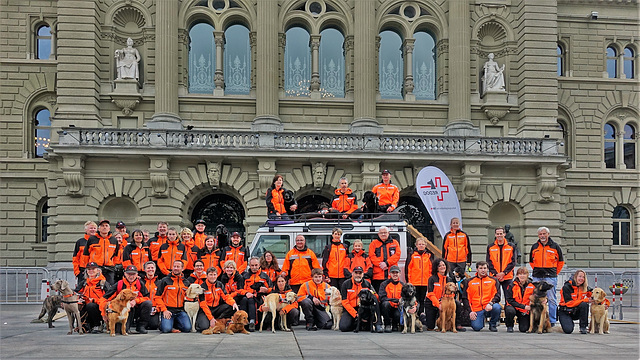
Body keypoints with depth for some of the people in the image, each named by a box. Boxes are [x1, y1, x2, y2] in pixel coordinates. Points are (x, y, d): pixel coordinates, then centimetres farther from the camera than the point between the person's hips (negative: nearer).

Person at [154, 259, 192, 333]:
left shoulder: (186, 283, 13)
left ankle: (174, 324, 11)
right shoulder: (165, 281, 2)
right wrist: (164, 310, -10)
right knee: (166, 329, -27)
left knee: (187, 328, -20)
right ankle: (162, 324, 9)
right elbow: (157, 297, -1)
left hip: (180, 311, 3)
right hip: (168, 310, -3)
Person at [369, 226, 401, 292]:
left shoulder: (394, 243, 15)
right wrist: (380, 264, -14)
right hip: (378, 275, -1)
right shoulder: (373, 243, 13)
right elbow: (372, 256, 1)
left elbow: (397, 255, 1)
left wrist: (387, 263, -12)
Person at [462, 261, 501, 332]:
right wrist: (470, 311, -3)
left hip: (489, 308, 0)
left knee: (497, 307, -34)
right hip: (476, 310, 0)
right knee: (476, 327, -24)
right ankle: (481, 320, 16)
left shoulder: (493, 280, 10)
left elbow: (497, 295, 1)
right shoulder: (469, 282, 10)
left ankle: (492, 324, -4)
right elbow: (465, 298, 9)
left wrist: (490, 303, -19)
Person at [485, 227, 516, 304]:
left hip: (507, 277, 0)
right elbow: (489, 262, 3)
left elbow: (513, 262, 0)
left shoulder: (511, 247, 5)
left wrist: (504, 273, -11)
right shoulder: (490, 247, 6)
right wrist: (495, 274, -9)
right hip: (494, 277, 0)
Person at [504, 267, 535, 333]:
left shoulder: (531, 286, -5)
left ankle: (520, 320, 26)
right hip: (513, 307, -1)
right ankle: (509, 326, -4)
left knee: (524, 329, -13)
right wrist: (523, 306, -20)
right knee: (510, 311, -37)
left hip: (524, 310, 2)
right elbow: (510, 300, -12)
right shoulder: (512, 286, -10)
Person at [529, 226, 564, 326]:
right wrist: (536, 270, 13)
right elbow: (531, 261, 22)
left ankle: (552, 322, 4)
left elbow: (561, 261, 10)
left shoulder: (555, 246, 3)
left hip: (550, 277, -3)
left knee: (551, 299, -2)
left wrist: (555, 272, 6)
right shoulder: (534, 247, 11)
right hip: (537, 277, 3)